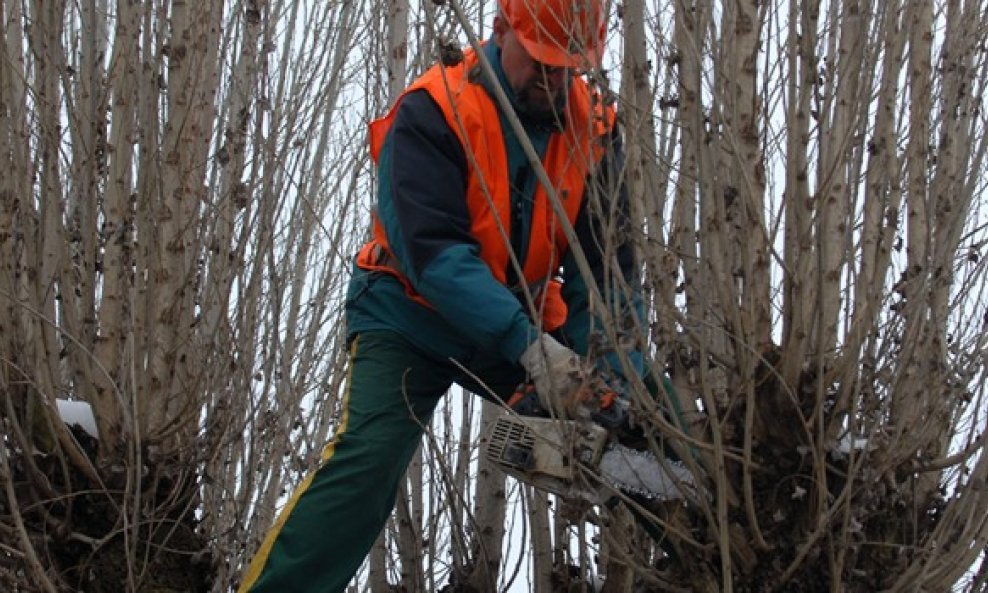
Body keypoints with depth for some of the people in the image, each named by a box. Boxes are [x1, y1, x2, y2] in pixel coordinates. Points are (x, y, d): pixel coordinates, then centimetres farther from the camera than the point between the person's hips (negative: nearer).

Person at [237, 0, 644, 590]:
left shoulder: (593, 128, -7)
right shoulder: (433, 114, -21)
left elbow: (607, 266, -10)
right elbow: (434, 250, -30)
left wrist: (620, 379, -25)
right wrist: (530, 345, -39)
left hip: (523, 327, 5)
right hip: (412, 320, -5)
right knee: (368, 458, -25)